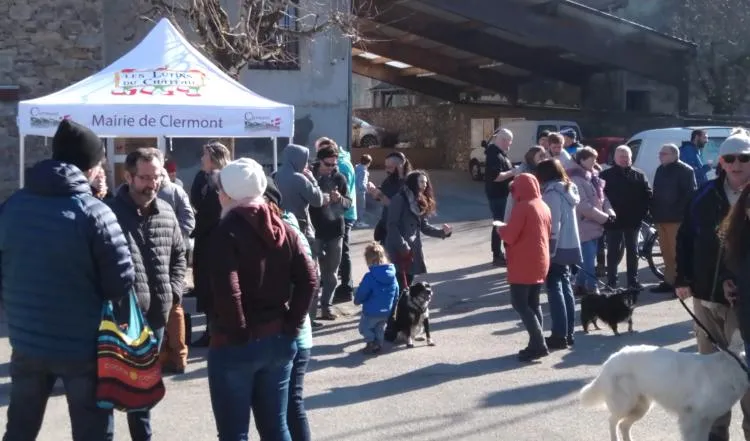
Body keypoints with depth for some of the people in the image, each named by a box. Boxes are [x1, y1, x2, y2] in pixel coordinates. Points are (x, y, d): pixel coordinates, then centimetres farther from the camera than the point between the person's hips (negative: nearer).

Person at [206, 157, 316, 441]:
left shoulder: (226, 231, -12)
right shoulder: (282, 229, 6)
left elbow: (226, 291, -23)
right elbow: (308, 279, 1)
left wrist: (239, 333, -11)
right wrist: (291, 325, 2)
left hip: (234, 345, -6)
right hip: (278, 341, 6)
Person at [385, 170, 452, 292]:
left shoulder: (419, 201, 12)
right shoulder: (399, 199, -11)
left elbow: (424, 226, 13)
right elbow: (392, 226, -16)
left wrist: (442, 232, -2)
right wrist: (403, 246, -19)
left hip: (413, 249, 8)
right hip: (398, 249, -8)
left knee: (408, 284, 10)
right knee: (401, 286, -10)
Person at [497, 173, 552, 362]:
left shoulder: (523, 207, -14)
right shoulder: (544, 207, 11)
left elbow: (510, 236, -18)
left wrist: (501, 228, 4)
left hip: (523, 264, -8)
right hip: (540, 263, 8)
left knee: (519, 303, -4)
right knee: (533, 303, 13)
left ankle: (538, 344, -10)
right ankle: (537, 344, 11)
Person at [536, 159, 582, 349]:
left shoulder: (552, 193, -14)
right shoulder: (567, 189, 14)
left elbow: (553, 226, -19)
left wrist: (549, 252, -18)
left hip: (557, 248, -9)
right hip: (569, 246, 9)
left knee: (554, 289, -5)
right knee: (565, 287, 13)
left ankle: (559, 335, -6)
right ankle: (568, 333, 17)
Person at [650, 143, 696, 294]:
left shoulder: (685, 170, -7)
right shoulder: (660, 170, 18)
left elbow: (690, 194, -14)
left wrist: (681, 212, -19)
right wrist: (654, 212, 12)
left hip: (676, 218, -8)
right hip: (661, 217, 8)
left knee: (677, 252, -5)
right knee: (666, 252, 12)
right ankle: (669, 281, 20)